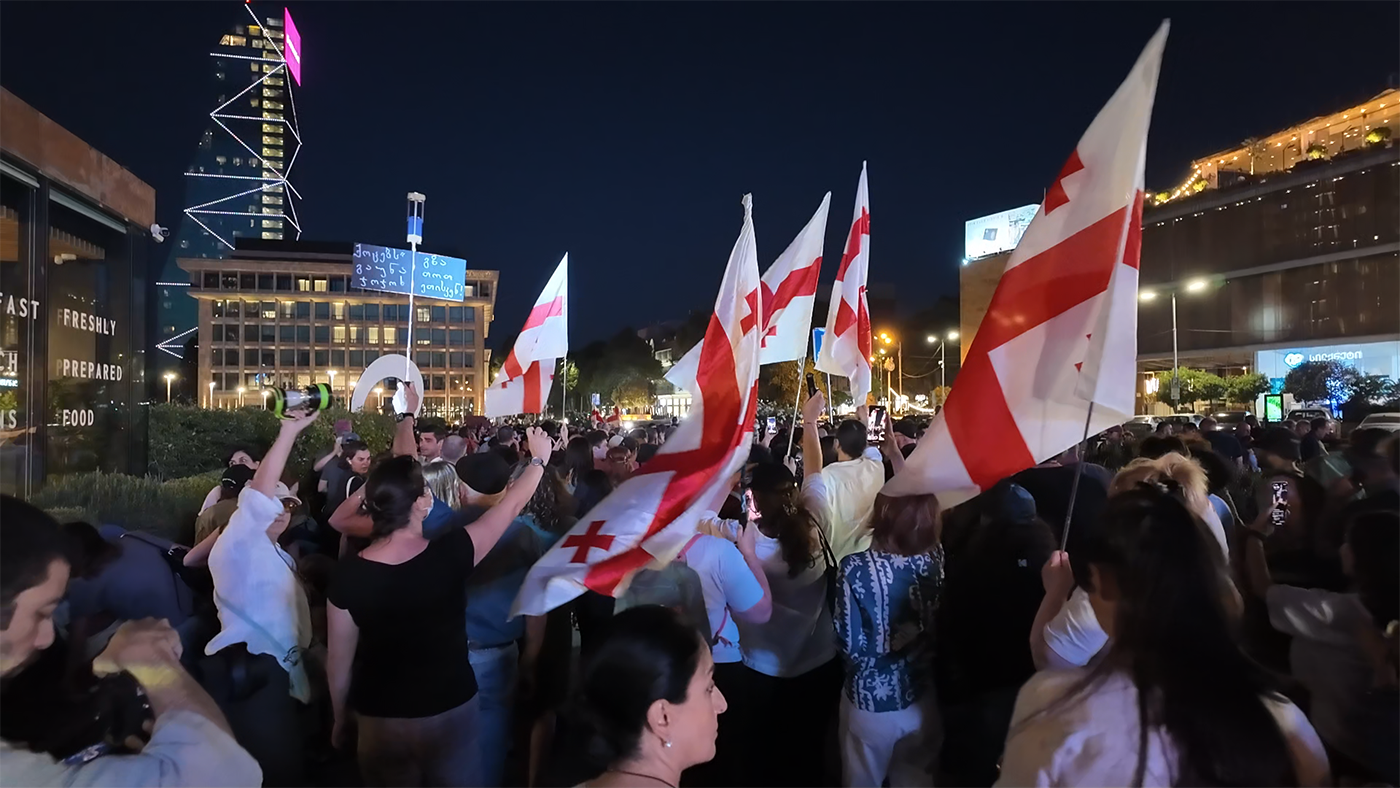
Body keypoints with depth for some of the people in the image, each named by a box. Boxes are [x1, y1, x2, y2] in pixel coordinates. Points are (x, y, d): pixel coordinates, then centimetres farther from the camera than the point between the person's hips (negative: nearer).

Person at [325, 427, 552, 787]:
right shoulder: (451, 553, -22)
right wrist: (539, 459, 9)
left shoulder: (347, 575, -17)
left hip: (380, 718, 1)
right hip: (451, 709, -1)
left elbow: (339, 658, -5)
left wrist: (340, 718, 12)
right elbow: (510, 506, -7)